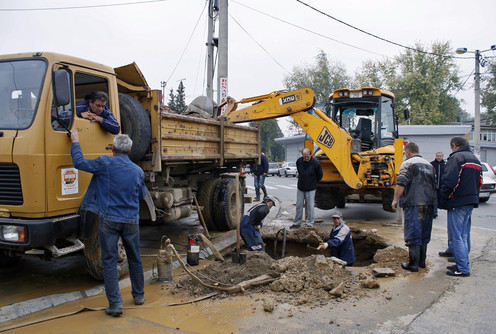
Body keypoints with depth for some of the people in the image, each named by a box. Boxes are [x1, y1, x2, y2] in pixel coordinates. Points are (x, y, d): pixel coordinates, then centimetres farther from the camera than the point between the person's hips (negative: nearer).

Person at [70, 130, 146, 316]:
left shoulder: (105, 164, -8)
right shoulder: (138, 171, 4)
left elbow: (79, 162, 3)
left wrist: (75, 142, 17)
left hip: (109, 220, -3)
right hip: (131, 222, 3)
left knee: (109, 261, 3)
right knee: (135, 259, 17)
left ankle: (115, 304, 2)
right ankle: (139, 295, 30)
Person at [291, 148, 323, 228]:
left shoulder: (315, 163, -13)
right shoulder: (299, 161, -2)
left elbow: (320, 175, 1)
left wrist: (313, 183, 10)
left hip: (310, 189, -3)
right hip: (300, 187, 4)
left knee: (310, 206, 1)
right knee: (299, 205, 8)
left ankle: (310, 223, 13)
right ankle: (297, 223, 18)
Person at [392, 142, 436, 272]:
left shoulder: (407, 164, -5)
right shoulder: (429, 165, 18)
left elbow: (401, 184, -15)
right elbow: (434, 185, 23)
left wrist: (395, 199, -5)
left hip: (414, 203, -7)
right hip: (429, 203, 7)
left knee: (413, 235, -3)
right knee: (424, 234, 15)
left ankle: (413, 264, -1)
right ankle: (422, 261, 23)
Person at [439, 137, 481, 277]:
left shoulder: (456, 158, -11)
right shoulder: (475, 159, 18)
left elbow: (449, 182, -20)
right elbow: (479, 183, 21)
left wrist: (443, 200, -11)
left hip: (457, 203, -9)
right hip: (471, 202, 9)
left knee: (456, 237, -5)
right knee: (464, 236, 16)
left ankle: (462, 269, -4)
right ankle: (463, 264, 23)